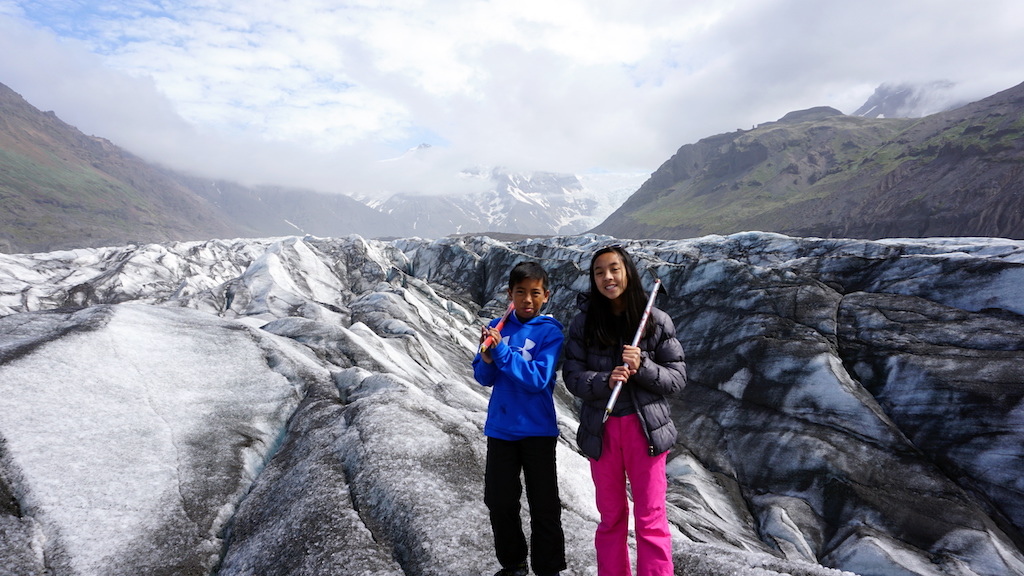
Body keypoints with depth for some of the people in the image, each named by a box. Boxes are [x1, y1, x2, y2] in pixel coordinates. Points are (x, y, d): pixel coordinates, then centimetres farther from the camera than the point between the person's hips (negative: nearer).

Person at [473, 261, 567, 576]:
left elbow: (538, 379, -20)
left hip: (537, 430, -4)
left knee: (544, 506, 8)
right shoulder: (497, 326, 2)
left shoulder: (550, 332, -9)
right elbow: (483, 377, 2)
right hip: (500, 429, 4)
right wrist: (486, 358, -19)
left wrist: (502, 352, -26)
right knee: (499, 502, 15)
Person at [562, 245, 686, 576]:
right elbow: (572, 375, -2)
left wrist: (642, 367, -20)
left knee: (651, 520, 5)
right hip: (601, 431, 2)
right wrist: (605, 381, -21)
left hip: (646, 428, -1)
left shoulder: (657, 321, -4)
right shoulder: (584, 322, -1)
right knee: (610, 518, 16)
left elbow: (678, 377, -2)